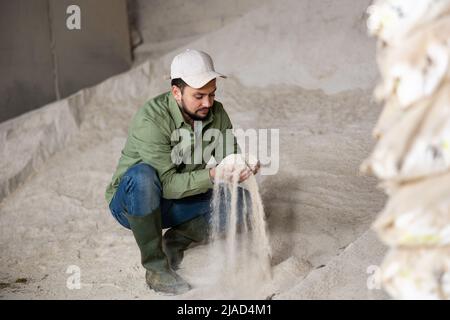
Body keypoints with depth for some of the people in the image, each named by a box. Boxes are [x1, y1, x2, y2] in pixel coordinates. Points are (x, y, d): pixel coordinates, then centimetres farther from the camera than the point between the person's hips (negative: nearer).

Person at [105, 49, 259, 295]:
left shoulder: (216, 113, -10)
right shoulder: (151, 120, -28)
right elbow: (167, 184, -31)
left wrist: (243, 167, -32)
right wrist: (211, 176, -44)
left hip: (180, 203, 5)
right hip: (131, 203, -4)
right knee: (143, 175, -39)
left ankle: (176, 240, 2)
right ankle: (156, 266, -22)